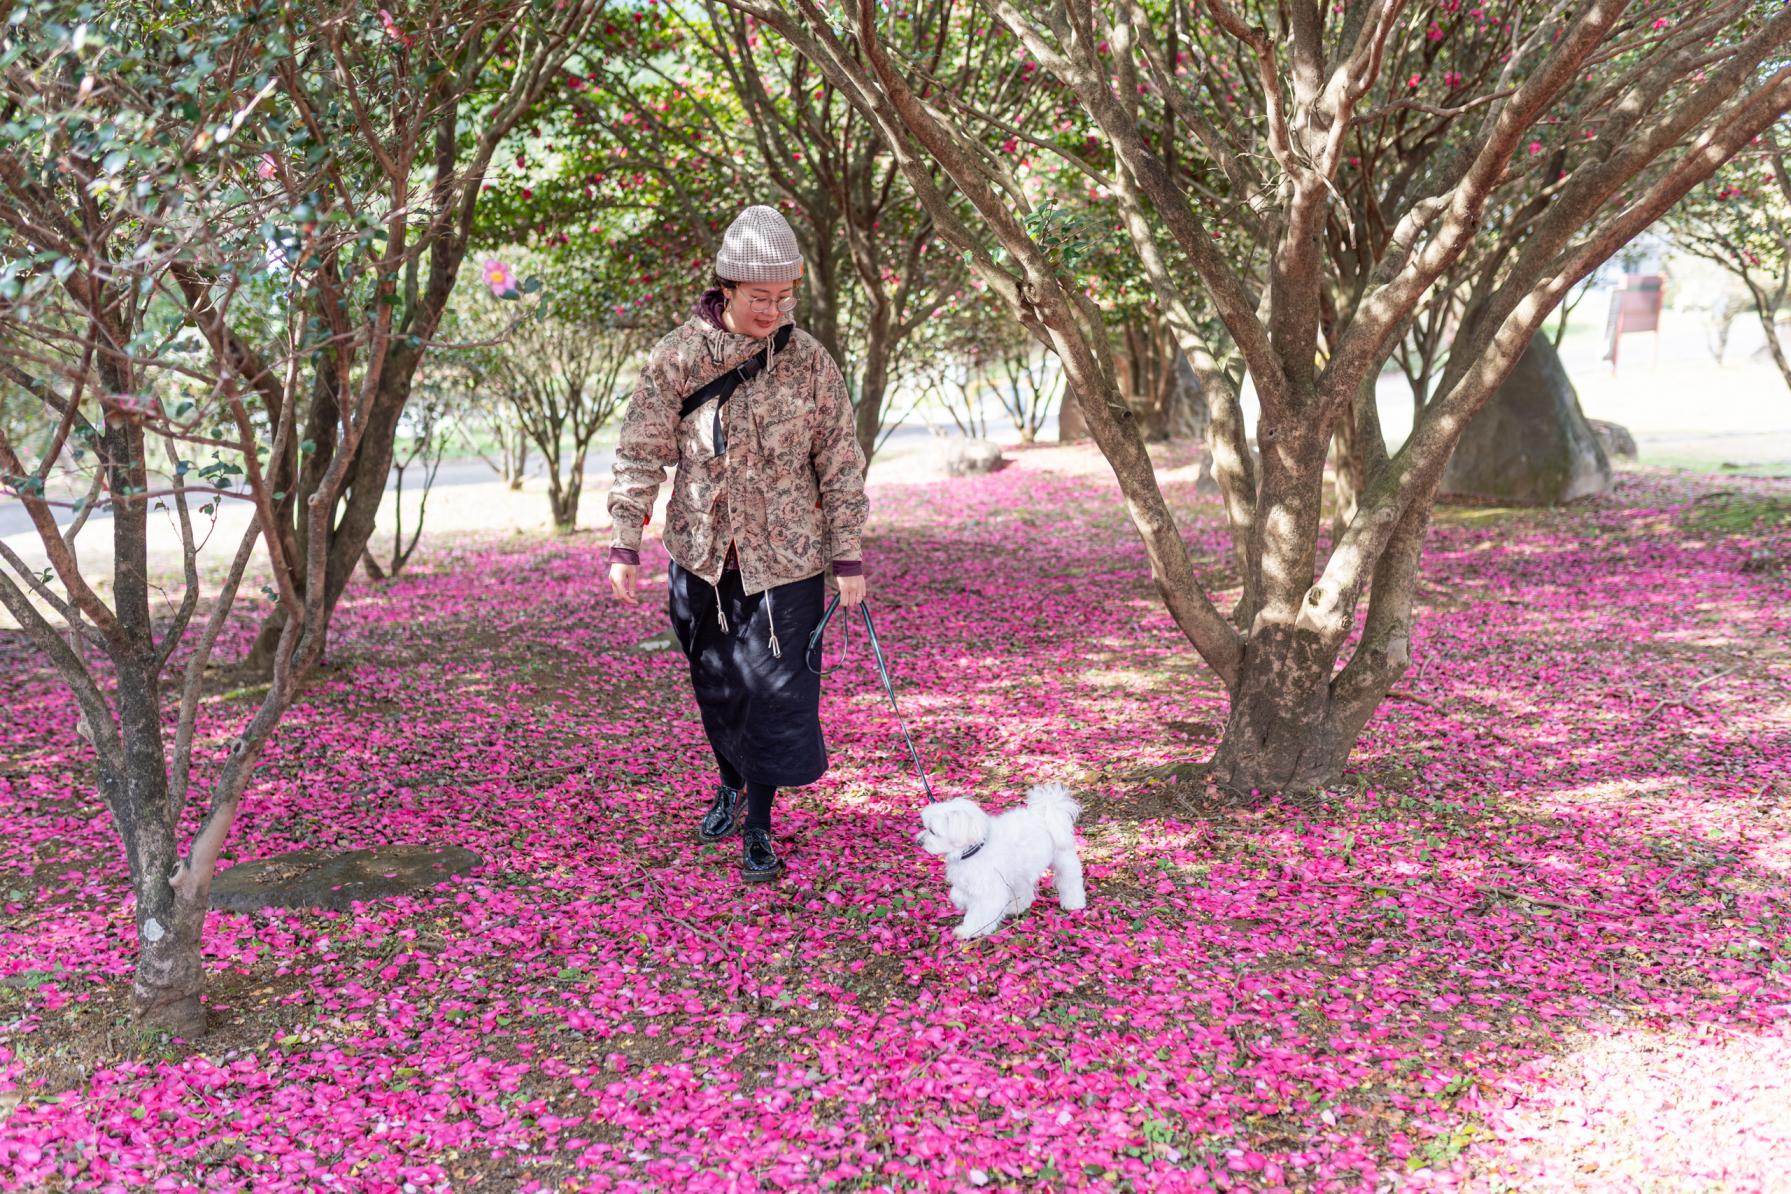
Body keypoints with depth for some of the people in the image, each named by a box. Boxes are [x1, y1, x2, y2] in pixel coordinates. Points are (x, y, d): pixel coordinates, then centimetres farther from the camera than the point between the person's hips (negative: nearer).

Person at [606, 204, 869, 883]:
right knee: (716, 685, 15)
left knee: (776, 691, -1)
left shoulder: (809, 362, -5)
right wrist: (625, 544, -8)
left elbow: (840, 465, 0)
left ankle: (759, 829, 14)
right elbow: (640, 453, -3)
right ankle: (730, 784, 42)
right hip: (700, 554, 1)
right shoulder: (677, 357, -7)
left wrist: (848, 558, -1)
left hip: (785, 556, -1)